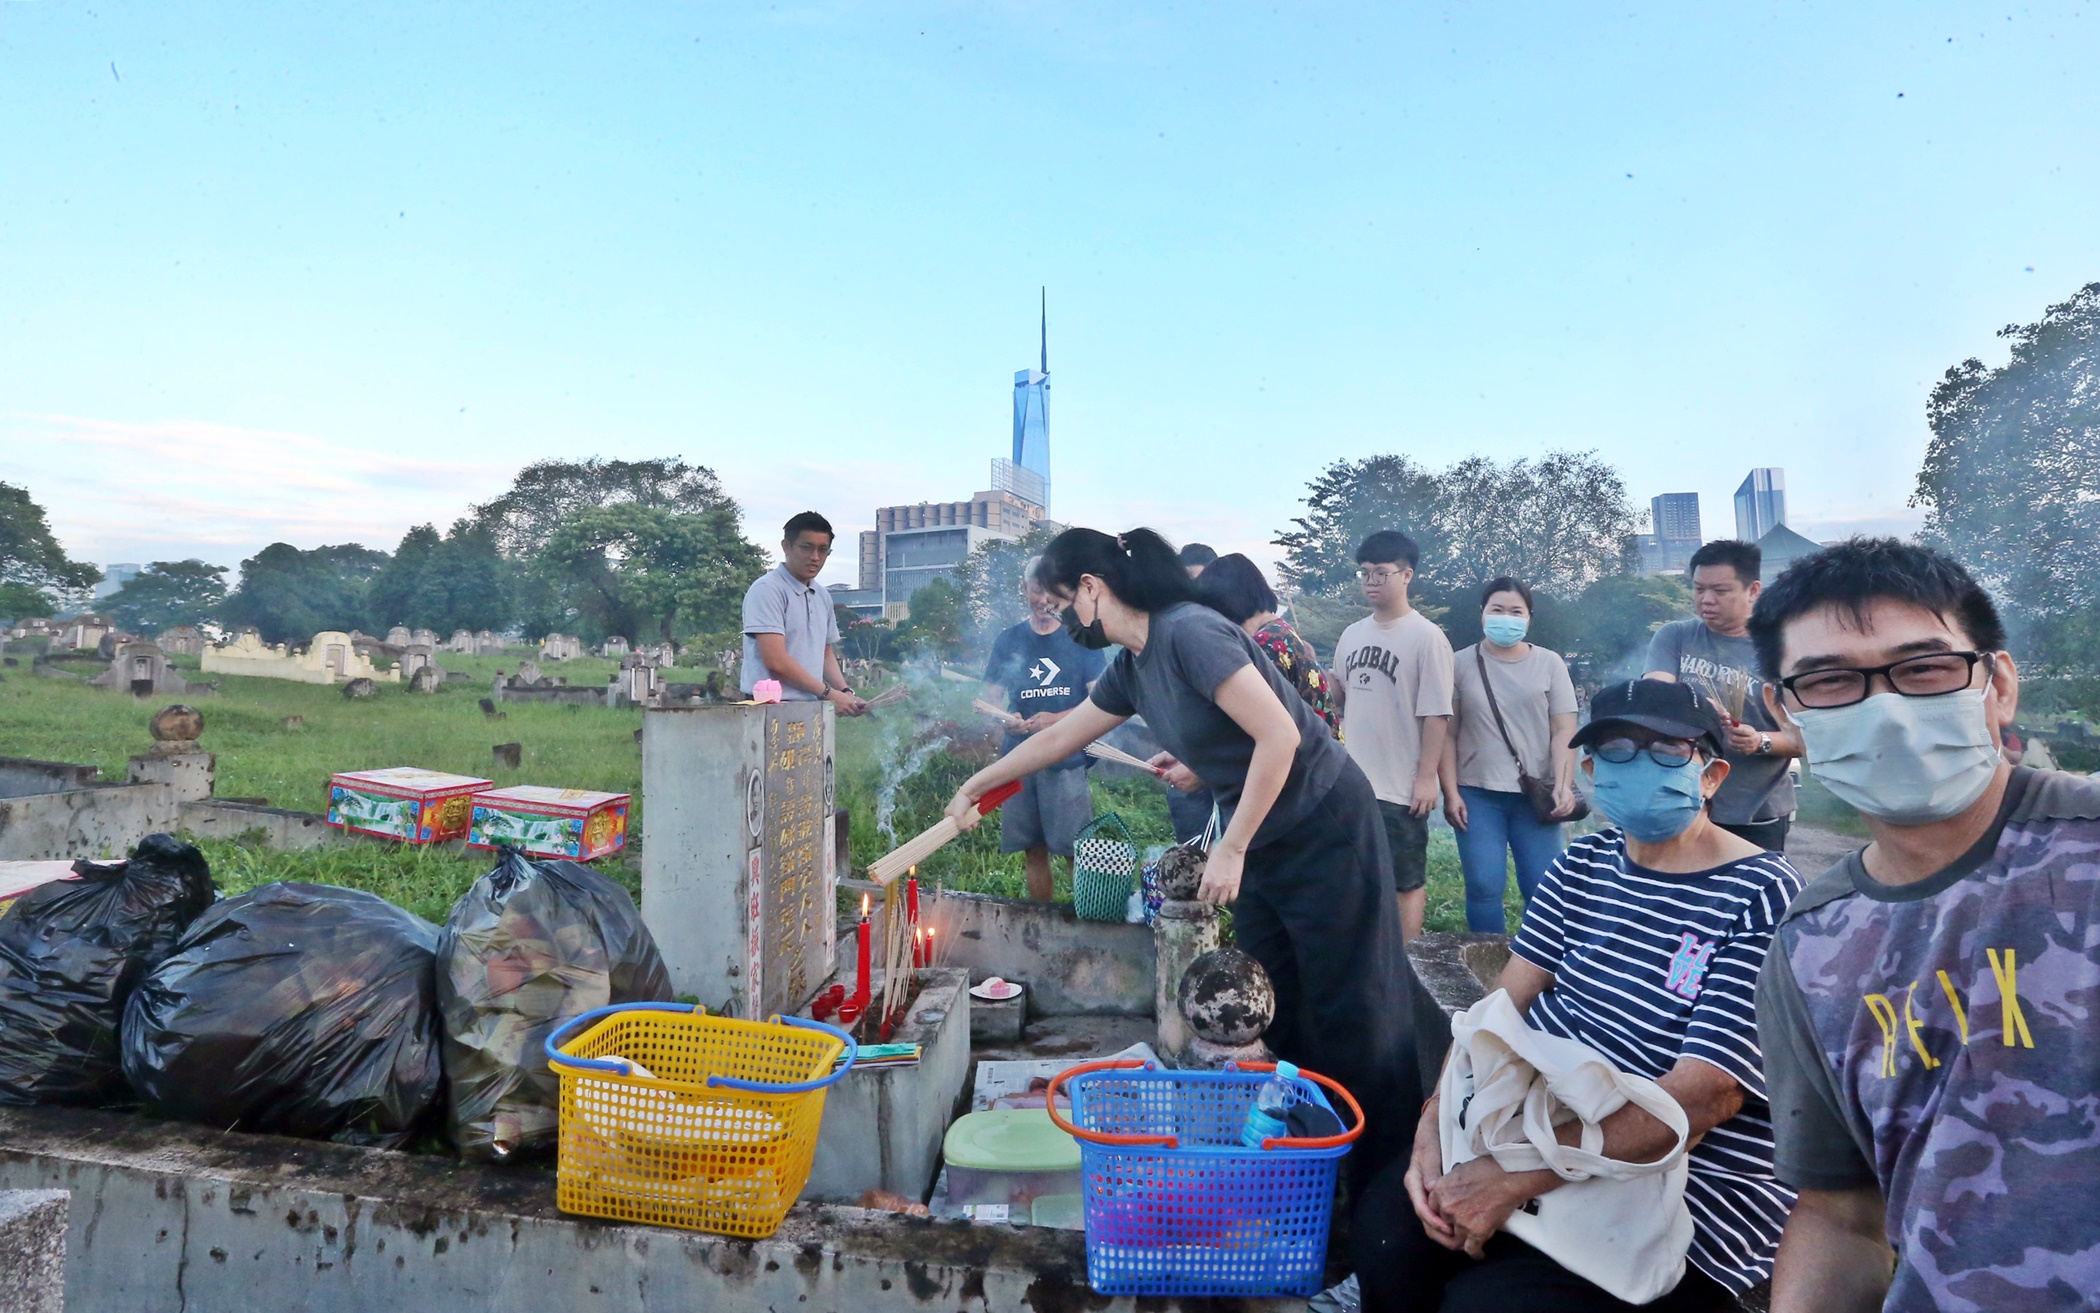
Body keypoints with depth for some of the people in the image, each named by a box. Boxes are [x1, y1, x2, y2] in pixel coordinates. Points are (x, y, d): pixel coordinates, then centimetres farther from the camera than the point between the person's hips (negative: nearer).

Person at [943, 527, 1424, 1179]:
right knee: (1270, 1006, 13)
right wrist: (977, 784, 27)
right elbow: (1058, 737, 19)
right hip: (1263, 838, 8)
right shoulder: (1131, 666, 5)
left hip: (1325, 826, -8)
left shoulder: (1191, 633, -22)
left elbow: (1279, 735, -27)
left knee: (1347, 1008, 3)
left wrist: (1231, 849, -21)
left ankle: (1386, 1170, 21)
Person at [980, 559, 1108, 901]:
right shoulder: (1008, 641, 10)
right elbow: (991, 697, 10)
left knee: (1075, 851, -6)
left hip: (1068, 759, -3)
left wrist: (1056, 719, -20)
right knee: (1033, 851, 9)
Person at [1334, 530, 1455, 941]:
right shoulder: (1352, 635, 8)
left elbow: (1435, 715, -13)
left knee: (1407, 882, 6)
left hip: (1402, 787, -6)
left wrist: (1426, 778, -15)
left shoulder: (1426, 637, -10)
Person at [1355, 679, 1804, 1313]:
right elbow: (1503, 1003, 2)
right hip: (1539, 1131, 5)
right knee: (1386, 1219, -15)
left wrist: (1514, 1178, -25)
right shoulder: (1582, 864, 6)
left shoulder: (1762, 898, -14)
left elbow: (1706, 1094, -21)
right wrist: (1436, 1121, -15)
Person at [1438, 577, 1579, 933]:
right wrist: (1451, 793, -4)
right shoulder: (1460, 664, 3)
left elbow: (1564, 731, 1)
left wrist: (1563, 785, -10)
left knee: (1543, 886, 1)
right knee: (1484, 886, -2)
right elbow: (1447, 734, 2)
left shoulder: (1549, 664, 6)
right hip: (1477, 794, -1)